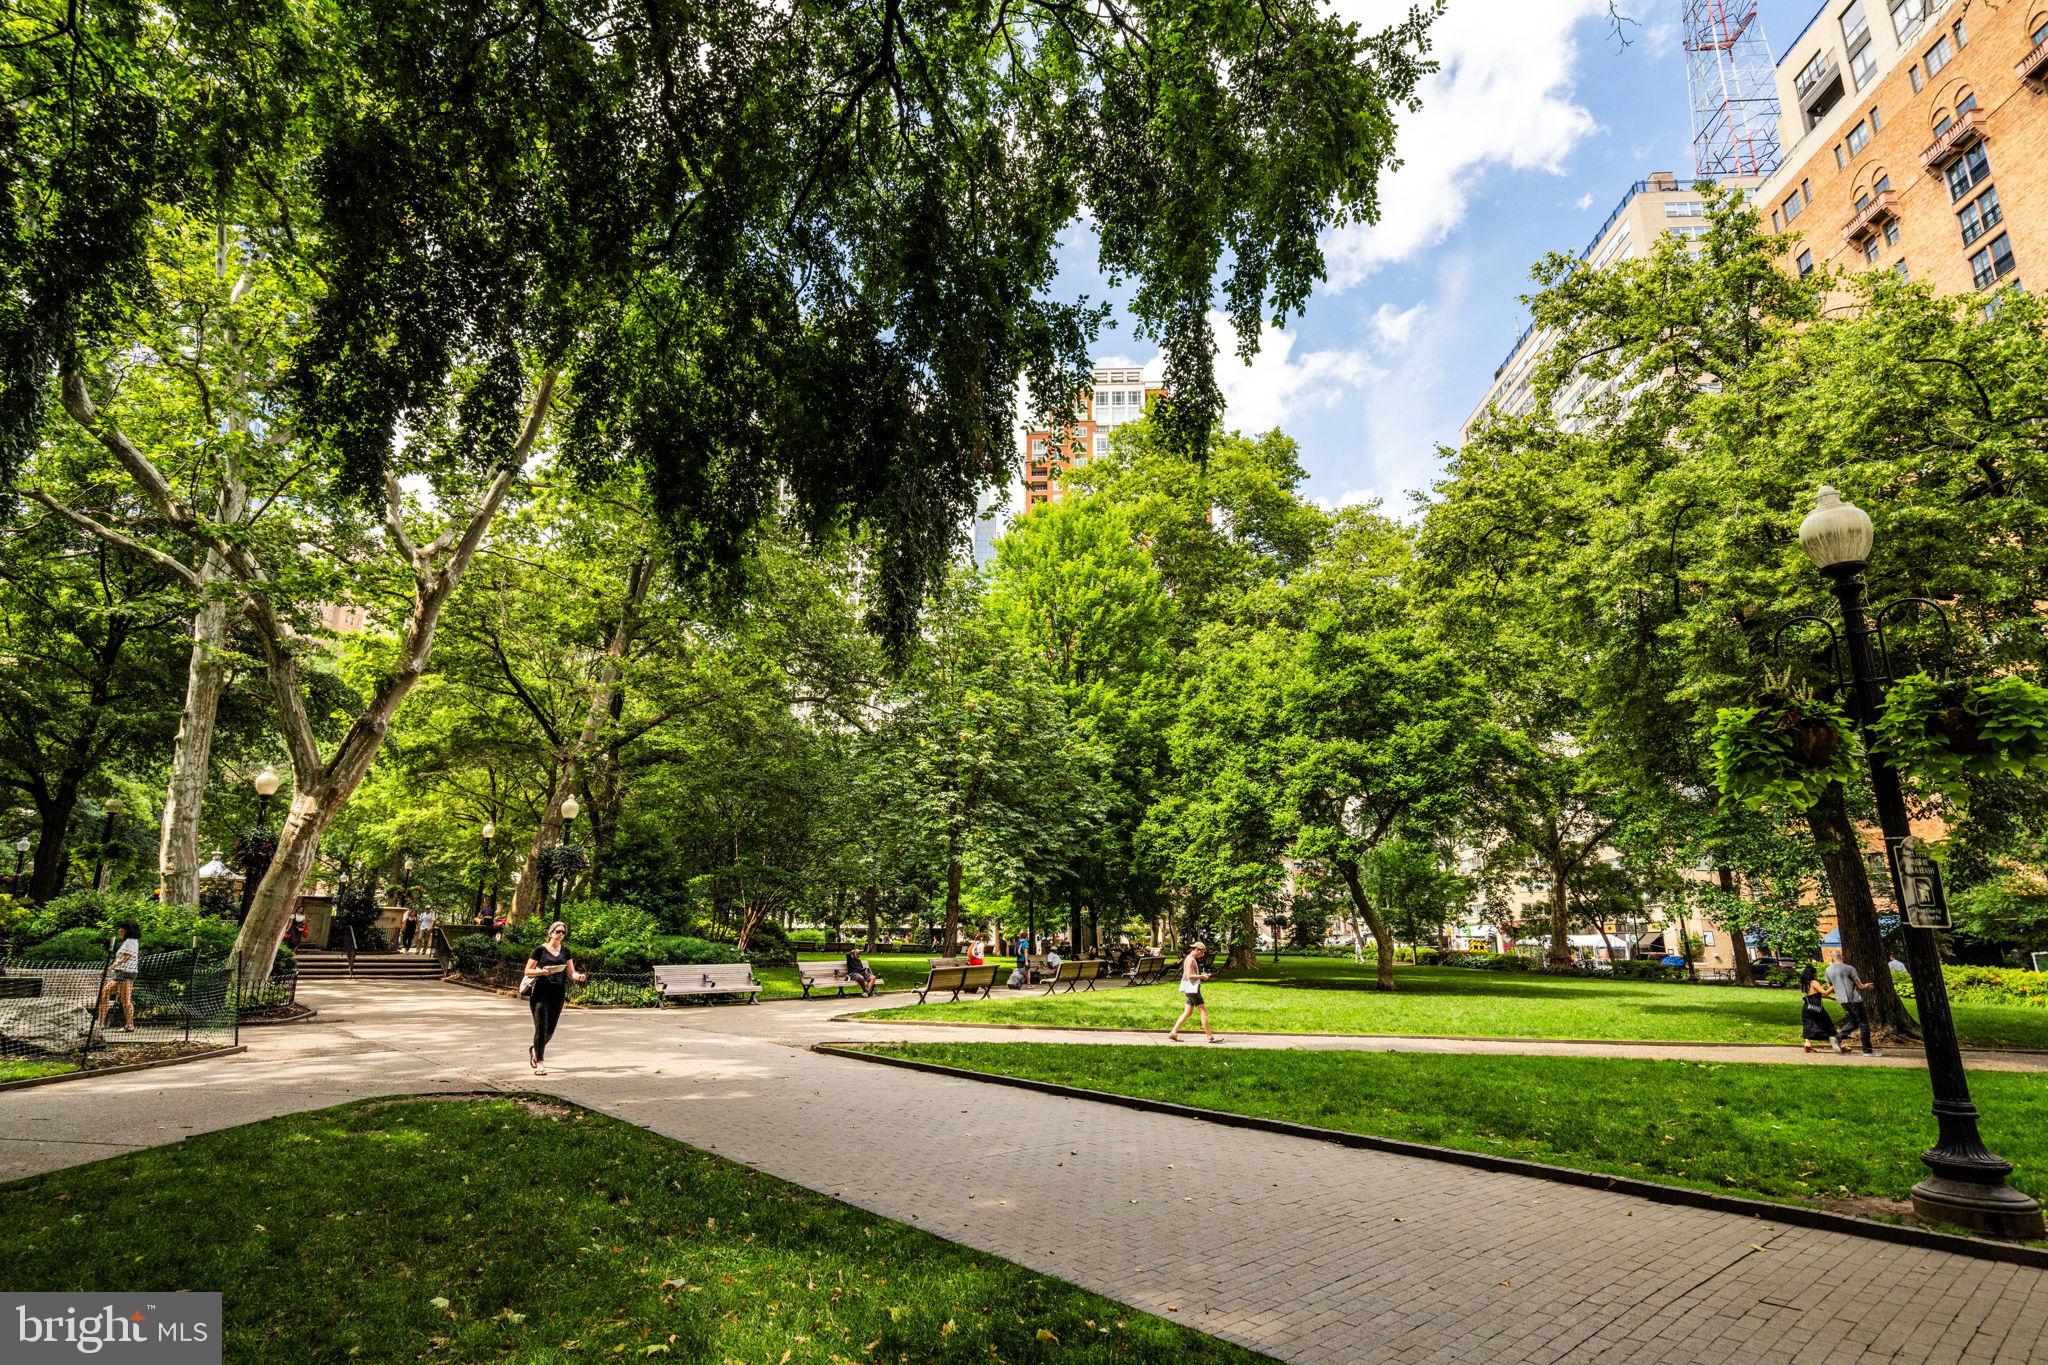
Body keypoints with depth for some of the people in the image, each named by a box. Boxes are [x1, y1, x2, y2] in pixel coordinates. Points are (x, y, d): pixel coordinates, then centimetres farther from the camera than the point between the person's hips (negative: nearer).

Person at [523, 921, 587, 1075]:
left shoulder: (565, 952, 12)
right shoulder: (541, 950, -1)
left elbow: (571, 973, 8)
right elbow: (527, 971, -1)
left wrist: (579, 976, -13)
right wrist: (542, 971, -19)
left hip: (558, 994, 4)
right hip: (541, 993, -4)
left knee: (550, 1030, 9)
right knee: (541, 1028, -8)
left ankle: (535, 1050, 37)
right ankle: (539, 1062, 1)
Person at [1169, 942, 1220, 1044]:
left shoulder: (1192, 959, 19)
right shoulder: (1190, 960, -14)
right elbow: (1189, 976, -21)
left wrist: (1201, 975, 12)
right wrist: (1202, 976, -12)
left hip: (1191, 989, 10)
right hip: (1192, 989, -10)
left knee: (1187, 1012, 9)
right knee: (1204, 1011, -6)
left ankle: (1173, 1032, 7)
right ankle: (1210, 1037, -3)